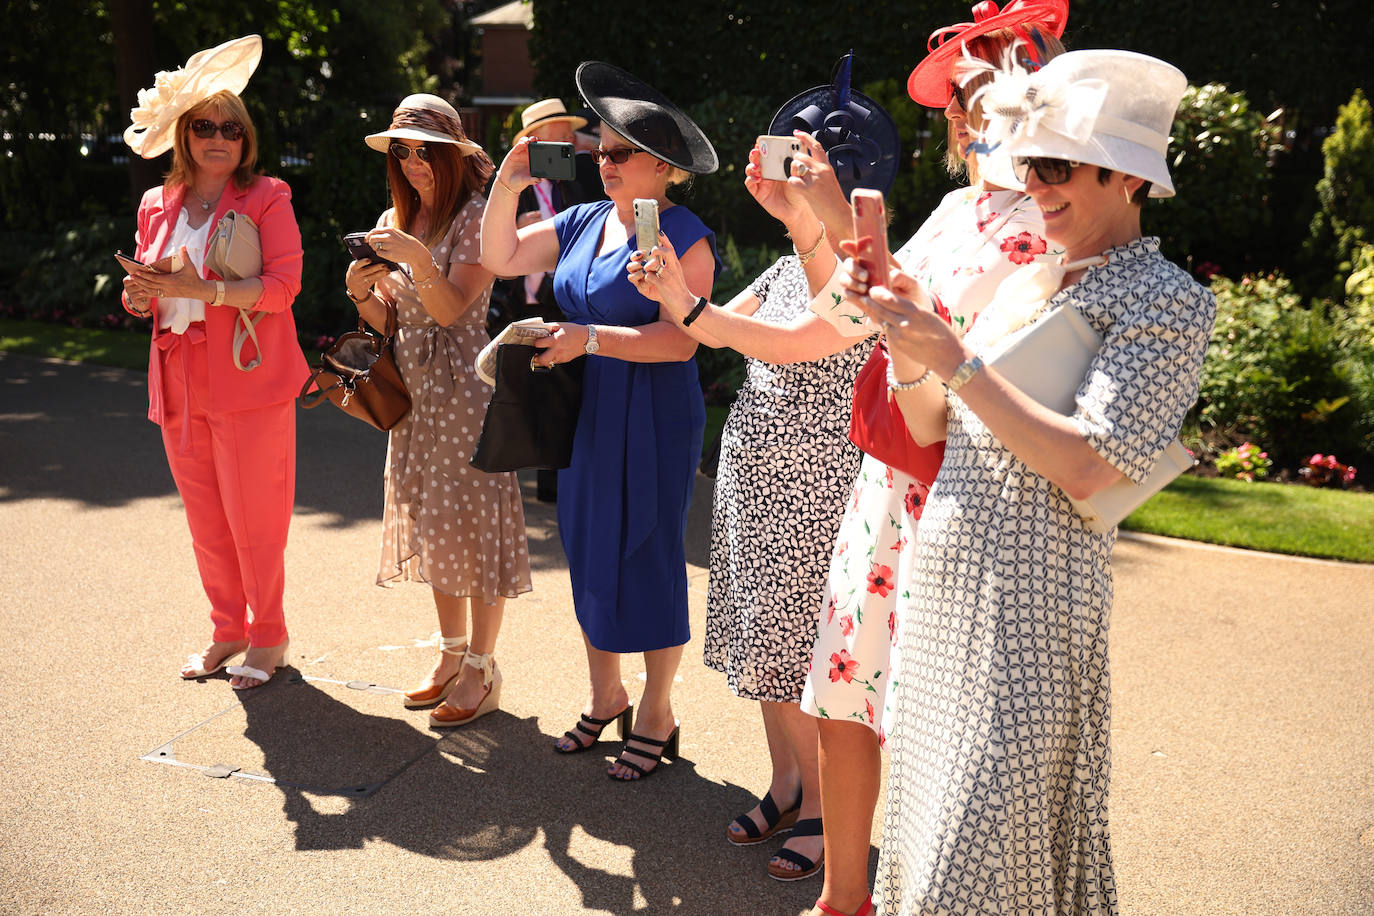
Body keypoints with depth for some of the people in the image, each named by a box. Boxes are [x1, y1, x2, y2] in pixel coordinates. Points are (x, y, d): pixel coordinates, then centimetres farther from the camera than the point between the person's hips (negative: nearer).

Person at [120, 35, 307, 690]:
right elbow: (147, 290, 22)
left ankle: (268, 637, 16)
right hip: (180, 387, 5)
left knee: (253, 521, -1)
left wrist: (205, 289, -23)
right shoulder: (157, 205, 14)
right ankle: (228, 630, 27)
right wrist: (139, 296, -2)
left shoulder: (266, 197, -1)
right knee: (205, 523, 11)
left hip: (248, 382, -5)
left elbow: (283, 284, -12)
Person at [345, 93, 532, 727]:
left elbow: (452, 308, -16)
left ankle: (482, 670, 6)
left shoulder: (477, 215, -8)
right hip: (415, 389, 7)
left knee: (471, 521, -4)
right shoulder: (396, 221, 13)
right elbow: (390, 321, 13)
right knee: (432, 522, 12)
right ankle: (451, 653, 25)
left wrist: (417, 258, -31)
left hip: (466, 385, -7)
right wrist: (364, 292, -7)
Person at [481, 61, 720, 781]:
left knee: (648, 560, 1)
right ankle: (605, 696, 30)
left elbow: (681, 340, -20)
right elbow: (500, 259, 12)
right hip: (585, 416, 7)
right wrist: (508, 185, 0)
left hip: (654, 421, -7)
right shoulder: (583, 223, 11)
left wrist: (589, 338, -24)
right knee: (590, 553, 13)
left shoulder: (683, 236, -11)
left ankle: (656, 714, 18)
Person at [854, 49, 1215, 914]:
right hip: (946, 575, 7)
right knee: (930, 811, 17)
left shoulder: (1167, 298, -7)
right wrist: (906, 333, -4)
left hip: (1032, 592, -7)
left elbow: (1087, 467, -19)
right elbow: (931, 429, 13)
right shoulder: (1030, 278, 14)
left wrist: (955, 359, -19)